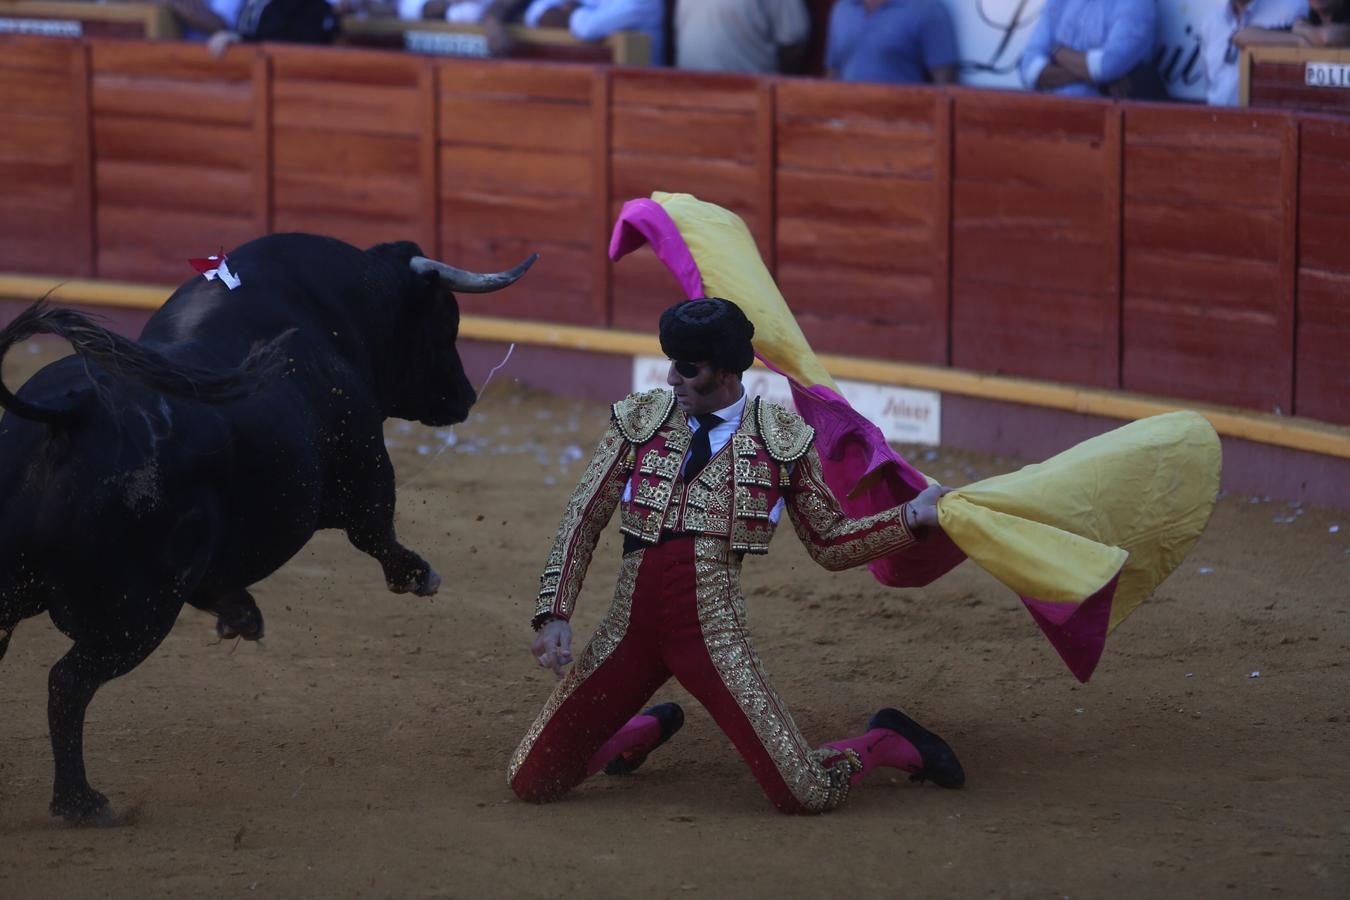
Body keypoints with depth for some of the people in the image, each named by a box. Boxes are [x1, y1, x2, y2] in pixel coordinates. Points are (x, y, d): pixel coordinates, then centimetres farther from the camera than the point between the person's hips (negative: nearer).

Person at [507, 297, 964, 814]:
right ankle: (644, 731, 32)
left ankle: (889, 744, 23)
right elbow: (583, 520, 8)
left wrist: (910, 519, -1)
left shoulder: (782, 440, 3)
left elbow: (830, 544, 12)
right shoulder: (640, 419, 7)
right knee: (532, 782, 0)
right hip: (629, 630, 3)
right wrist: (555, 615, -2)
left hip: (713, 633, -3)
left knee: (806, 796, -14)